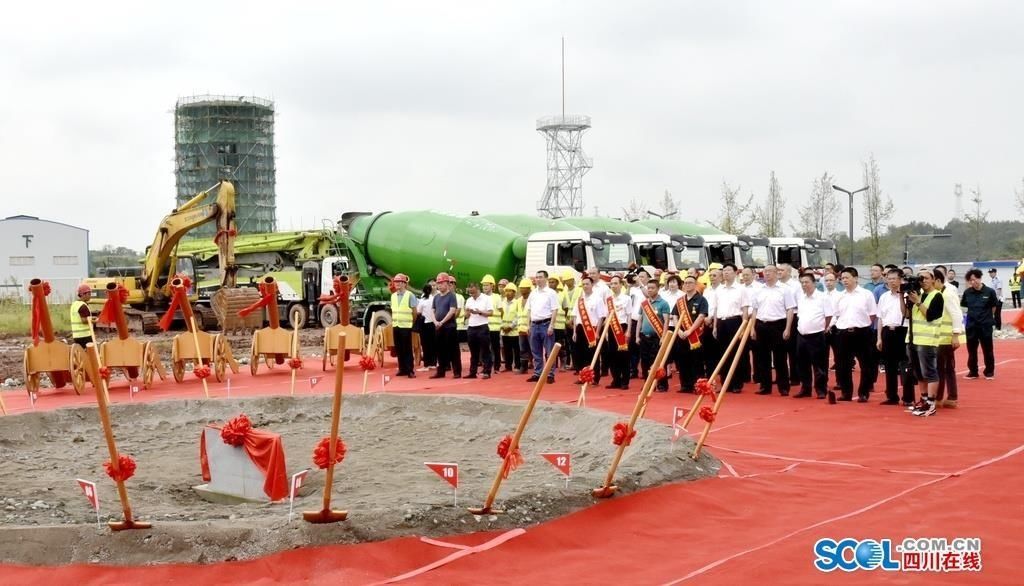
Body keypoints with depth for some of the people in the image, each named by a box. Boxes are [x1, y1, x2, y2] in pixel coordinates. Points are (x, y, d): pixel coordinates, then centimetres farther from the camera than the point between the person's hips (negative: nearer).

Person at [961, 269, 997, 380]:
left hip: (985, 325, -3)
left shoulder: (989, 292, -9)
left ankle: (989, 372, 17)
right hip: (971, 325, 3)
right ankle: (973, 371, 20)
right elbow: (963, 304, 11)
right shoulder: (967, 292, -2)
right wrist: (974, 314, 6)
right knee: (971, 350, 9)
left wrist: (987, 316, 7)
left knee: (987, 349, 6)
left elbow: (993, 307, 2)